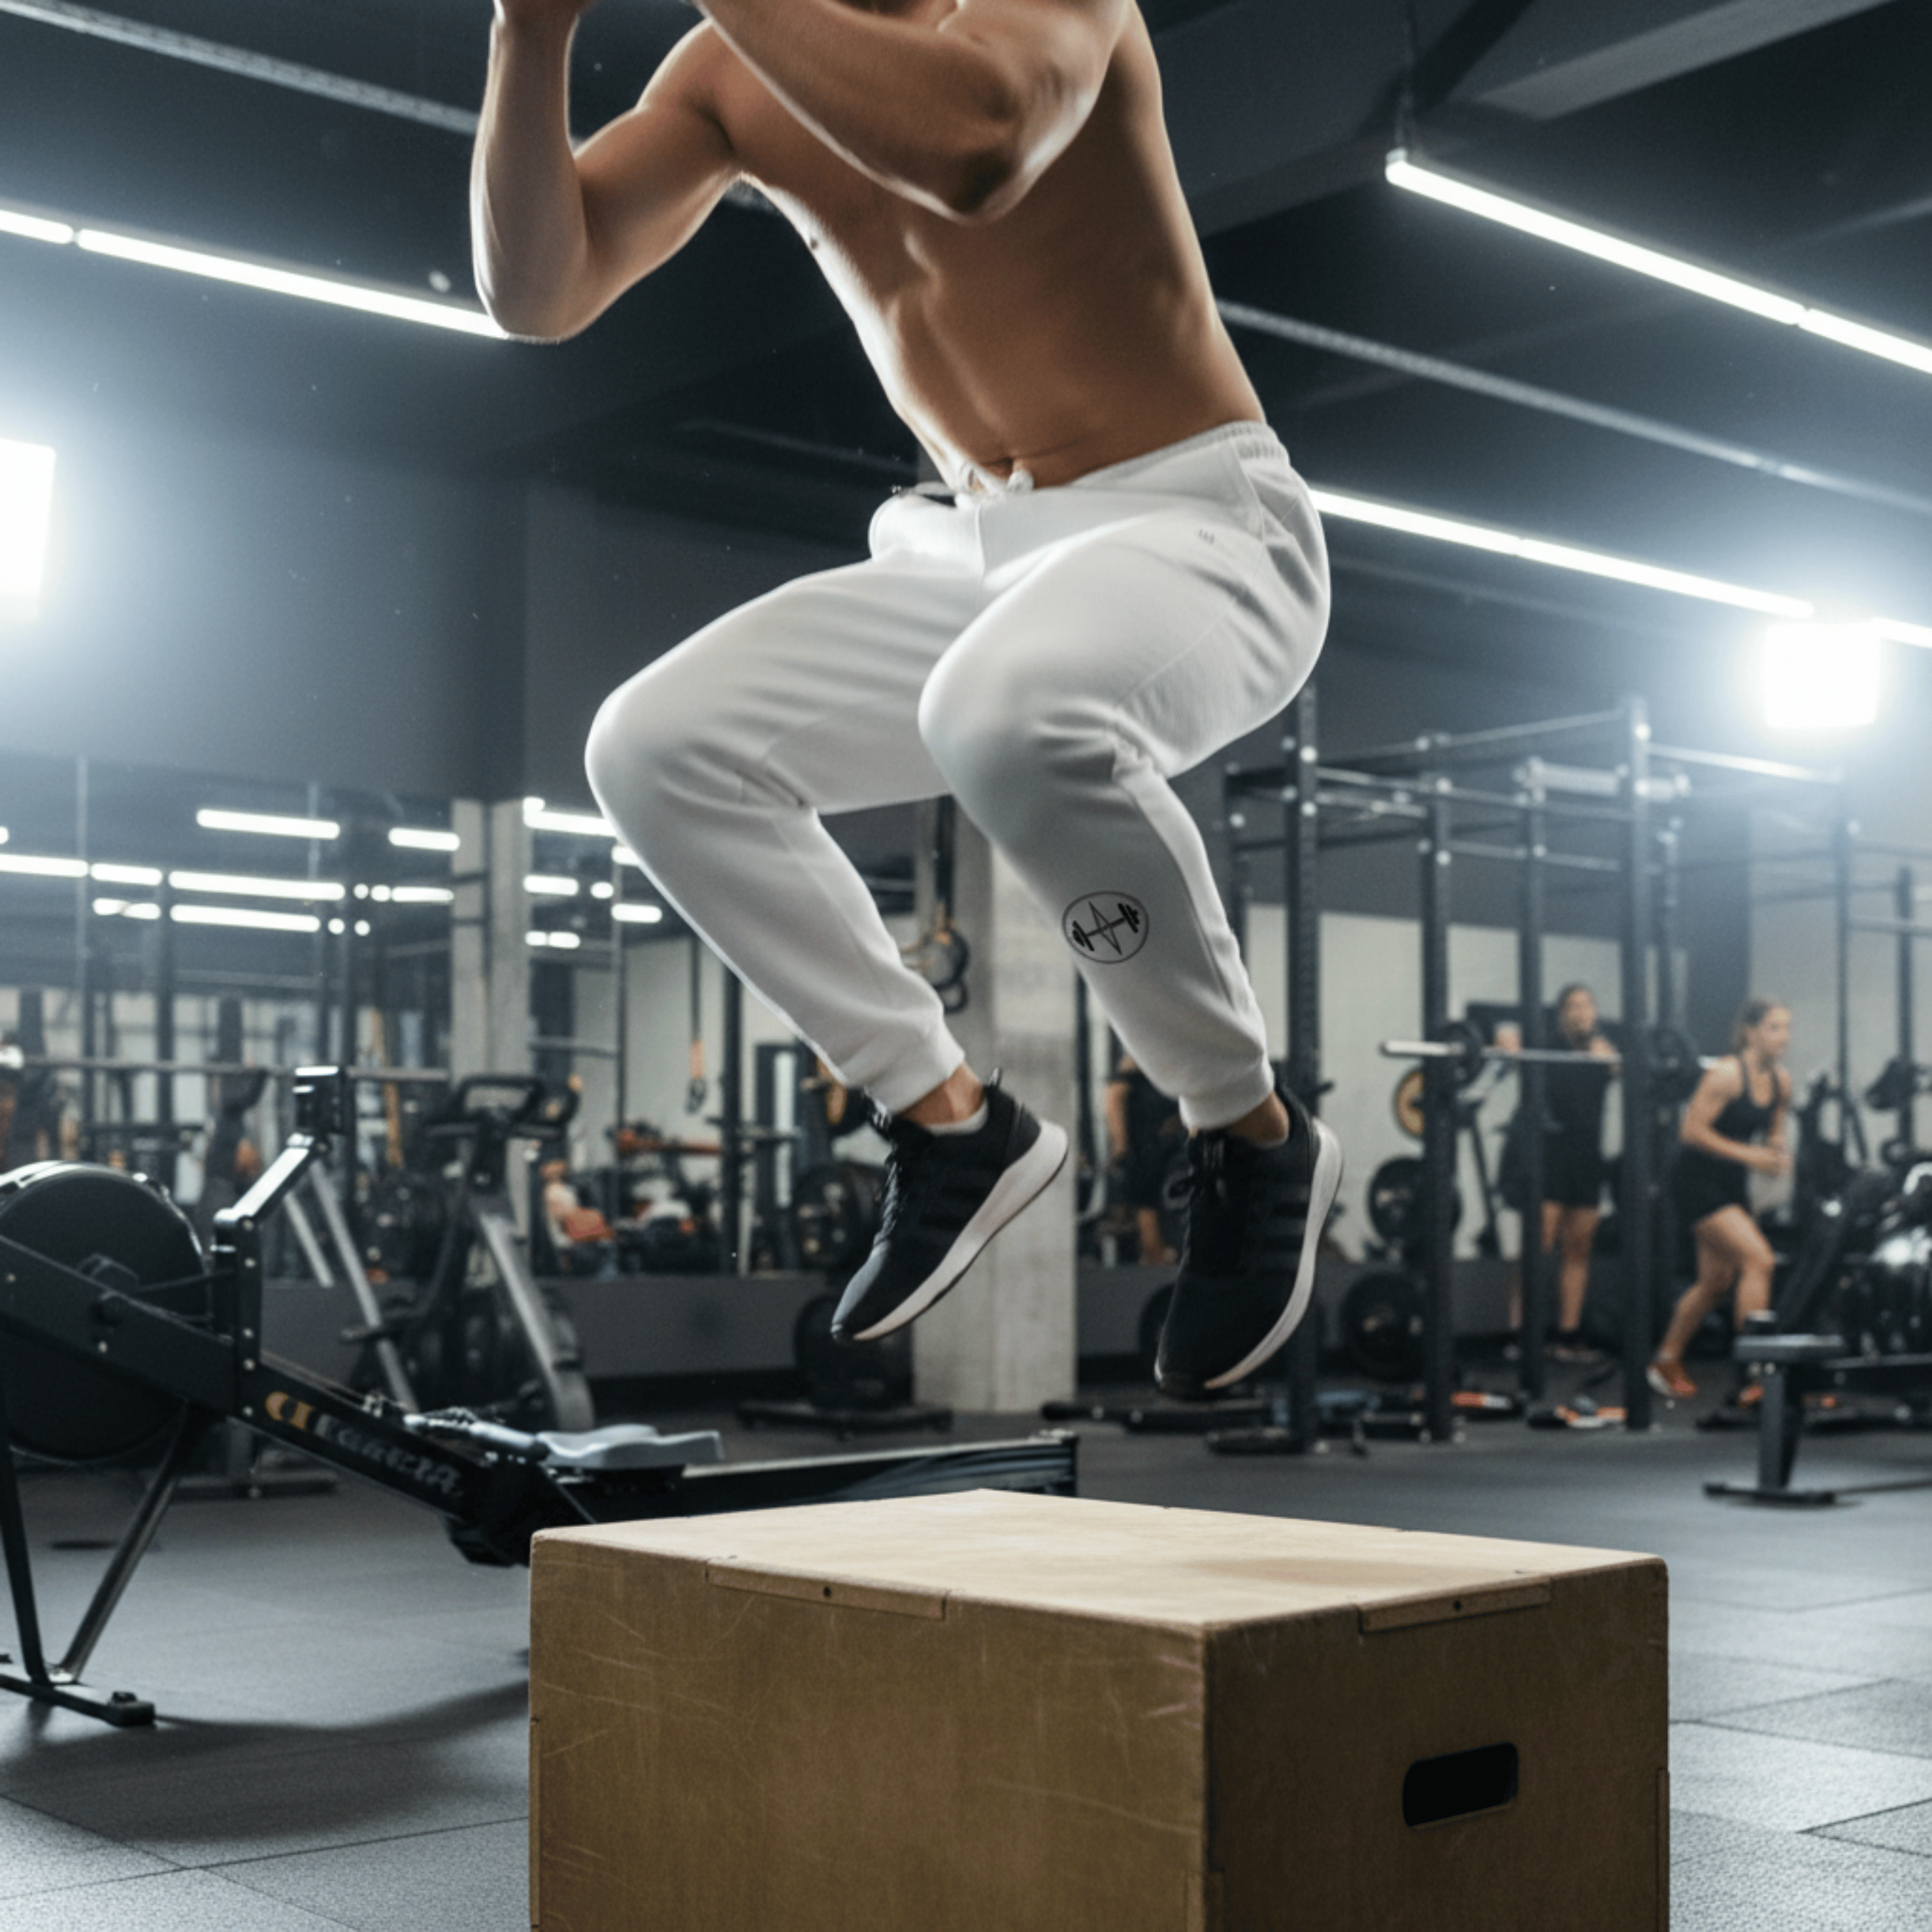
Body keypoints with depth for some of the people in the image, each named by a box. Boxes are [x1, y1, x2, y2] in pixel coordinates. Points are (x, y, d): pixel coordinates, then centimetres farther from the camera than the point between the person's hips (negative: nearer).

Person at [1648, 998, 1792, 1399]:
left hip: (1731, 1185, 9)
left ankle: (1667, 1361, 30)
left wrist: (1776, 1149, -6)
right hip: (1697, 1181, -9)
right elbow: (1693, 1130, -21)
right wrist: (1748, 1155, -24)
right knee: (1759, 1259, -20)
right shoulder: (1726, 1074, -19)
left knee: (1717, 1282, 14)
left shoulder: (1781, 1081, 3)